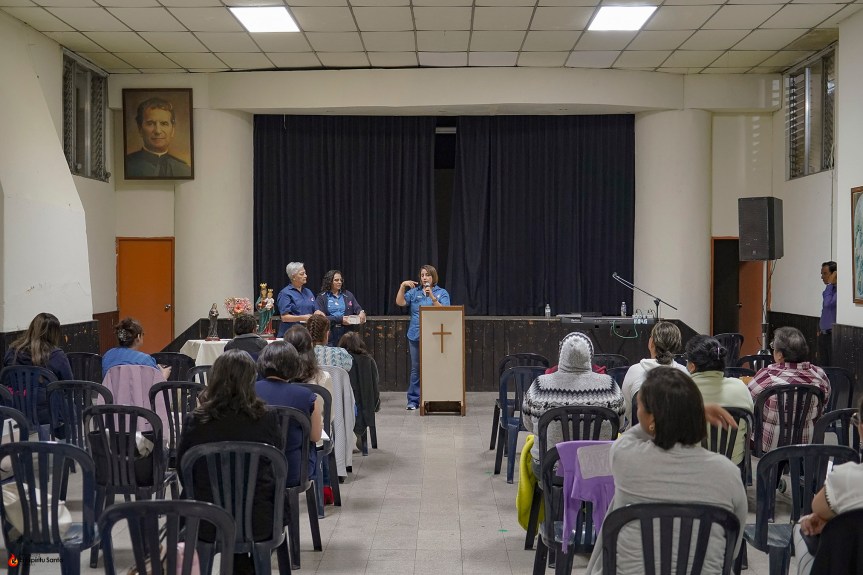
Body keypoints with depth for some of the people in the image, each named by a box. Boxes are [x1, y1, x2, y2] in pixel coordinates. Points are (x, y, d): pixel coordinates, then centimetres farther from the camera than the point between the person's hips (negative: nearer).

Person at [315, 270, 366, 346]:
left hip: (346, 334, 3)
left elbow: (357, 308, 9)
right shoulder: (321, 297, 3)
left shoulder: (348, 295, 15)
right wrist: (340, 319, -16)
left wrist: (361, 312, -16)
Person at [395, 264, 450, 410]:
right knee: (416, 368, 6)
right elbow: (400, 302, -2)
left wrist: (432, 297, -19)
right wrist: (402, 286, -12)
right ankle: (413, 400, 10)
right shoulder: (415, 291, 9)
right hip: (416, 336, 2)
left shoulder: (442, 293, 2)